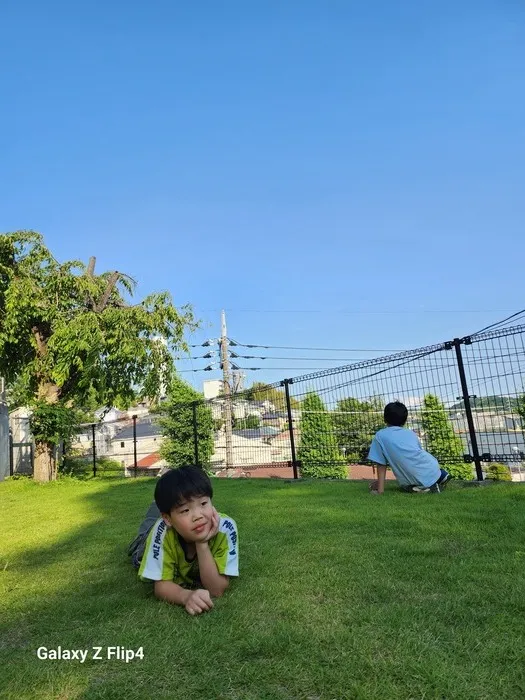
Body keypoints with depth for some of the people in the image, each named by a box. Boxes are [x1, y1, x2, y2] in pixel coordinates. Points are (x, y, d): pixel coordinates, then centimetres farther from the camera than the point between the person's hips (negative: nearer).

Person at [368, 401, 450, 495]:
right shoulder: (411, 433, 15)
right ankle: (441, 475, 14)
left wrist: (380, 488, 4)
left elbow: (381, 464, 1)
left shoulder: (379, 436, 4)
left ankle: (422, 488, 2)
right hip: (432, 471, 4)